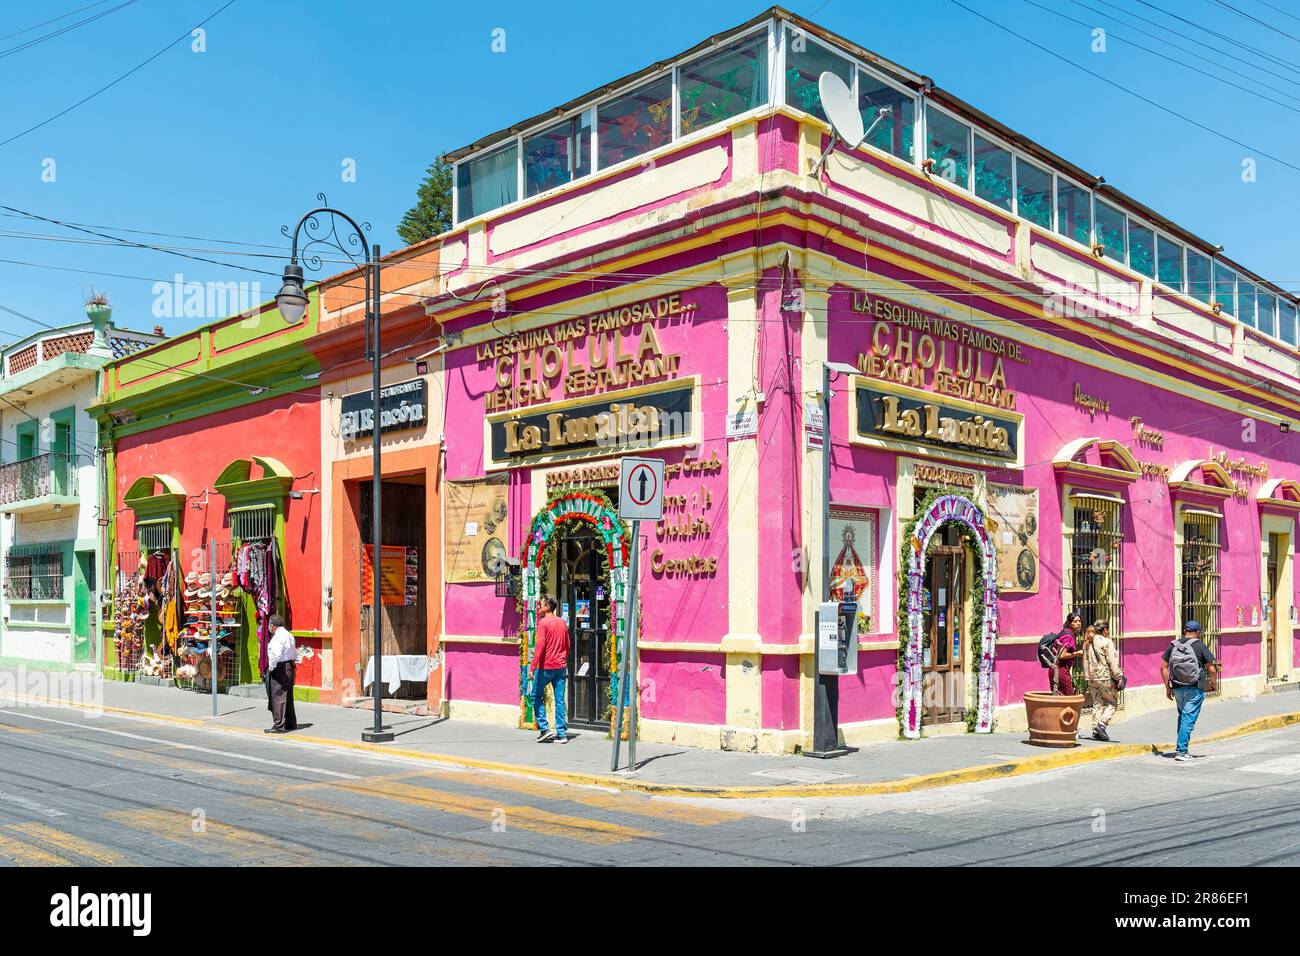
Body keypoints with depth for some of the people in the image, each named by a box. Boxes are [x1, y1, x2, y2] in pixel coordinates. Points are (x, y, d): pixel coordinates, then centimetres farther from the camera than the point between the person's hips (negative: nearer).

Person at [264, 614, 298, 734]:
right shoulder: (289, 635, 15)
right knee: (288, 696, 16)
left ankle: (279, 726, -5)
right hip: (290, 666, 10)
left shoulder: (277, 637, -16)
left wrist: (271, 667, -14)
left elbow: (276, 655, -26)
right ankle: (291, 723, 23)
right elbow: (295, 653, 21)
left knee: (278, 697, -6)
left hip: (279, 669, -10)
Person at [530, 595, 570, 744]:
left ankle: (544, 729, 3)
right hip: (561, 667, 6)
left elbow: (540, 646, -18)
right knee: (560, 700, 6)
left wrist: (532, 667, -17)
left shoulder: (543, 622, -11)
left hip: (546, 667, -6)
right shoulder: (562, 622, 10)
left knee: (537, 696, 10)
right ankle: (562, 734, 5)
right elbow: (567, 645, 16)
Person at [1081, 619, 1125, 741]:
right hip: (1105, 677, -6)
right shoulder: (1107, 642, -8)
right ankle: (1102, 724, -10)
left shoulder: (1087, 643, 12)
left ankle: (1096, 731, 8)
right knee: (1112, 701, 7)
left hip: (1092, 678, 6)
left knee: (1097, 704, 11)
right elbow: (1113, 662, -12)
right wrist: (1119, 677, -9)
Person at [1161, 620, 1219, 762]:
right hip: (1195, 689, -4)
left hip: (1177, 688, 4)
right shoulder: (1200, 646, -6)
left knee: (1182, 716, 20)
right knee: (1188, 719, -1)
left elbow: (1163, 667, 4)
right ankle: (1181, 751, -5)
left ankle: (1182, 748, 22)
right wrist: (1212, 682, 11)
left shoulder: (1173, 645, 5)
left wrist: (1168, 687, 11)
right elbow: (1212, 669, -8)